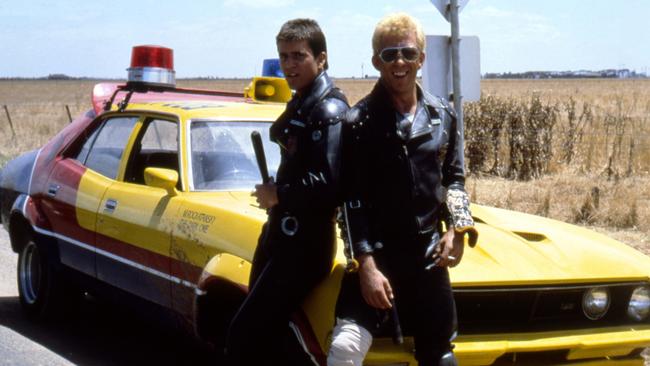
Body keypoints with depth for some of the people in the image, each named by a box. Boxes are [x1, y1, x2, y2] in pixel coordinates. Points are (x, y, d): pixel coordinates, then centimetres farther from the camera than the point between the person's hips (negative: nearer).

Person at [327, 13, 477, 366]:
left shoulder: (443, 115, 6)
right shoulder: (360, 121, -7)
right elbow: (351, 200, -10)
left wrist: (458, 226, -1)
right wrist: (366, 265, -17)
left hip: (429, 256, 4)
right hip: (377, 255, -4)